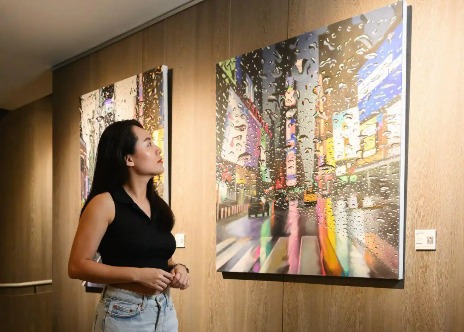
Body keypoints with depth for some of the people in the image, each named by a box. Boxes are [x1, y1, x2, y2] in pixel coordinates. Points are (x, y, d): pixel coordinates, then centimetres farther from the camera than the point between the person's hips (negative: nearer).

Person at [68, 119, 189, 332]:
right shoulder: (105, 202, -12)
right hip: (124, 313, -6)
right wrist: (138, 275, -20)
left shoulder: (157, 205, 7)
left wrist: (177, 268, -2)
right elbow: (77, 266, -14)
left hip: (165, 311, 6)